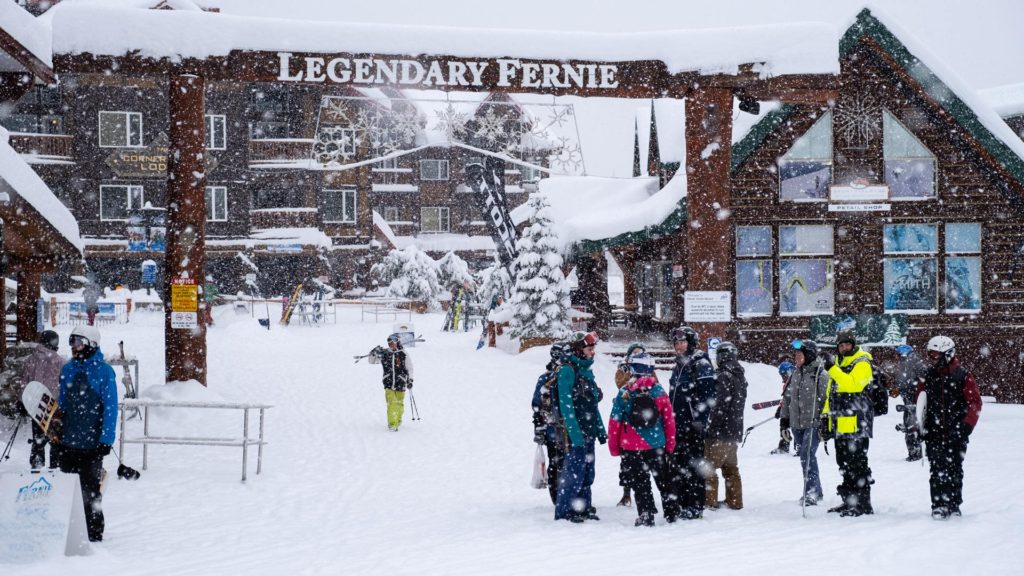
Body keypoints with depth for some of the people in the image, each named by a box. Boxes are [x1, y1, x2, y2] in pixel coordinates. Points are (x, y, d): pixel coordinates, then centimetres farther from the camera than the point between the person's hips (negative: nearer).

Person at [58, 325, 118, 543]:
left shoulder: (104, 371, -9)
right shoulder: (68, 369, 8)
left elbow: (110, 407, -9)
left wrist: (106, 439, -14)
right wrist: (55, 431, 14)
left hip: (92, 441, -5)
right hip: (68, 441, 5)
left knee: (90, 490, 2)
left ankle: (94, 532, 11)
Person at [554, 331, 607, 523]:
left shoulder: (587, 371, 15)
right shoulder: (568, 370, -11)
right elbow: (566, 405, -17)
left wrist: (601, 430, 15)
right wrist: (575, 434, -22)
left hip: (588, 432, 8)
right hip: (575, 433, -8)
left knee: (587, 472, 12)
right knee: (574, 471, -7)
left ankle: (583, 508, 20)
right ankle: (564, 512, 0)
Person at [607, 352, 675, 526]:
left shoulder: (624, 393, -8)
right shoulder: (659, 391, -5)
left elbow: (615, 422, -5)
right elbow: (669, 419, 1)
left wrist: (614, 447, 6)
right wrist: (670, 444, 13)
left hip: (631, 448, -1)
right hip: (656, 445, 1)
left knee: (639, 483, 8)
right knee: (662, 479, 17)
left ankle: (646, 516, 6)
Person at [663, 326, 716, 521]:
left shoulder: (701, 365, -7)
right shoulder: (678, 366, 19)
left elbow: (707, 395, -14)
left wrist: (700, 421, -20)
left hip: (693, 426, -8)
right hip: (677, 425, 8)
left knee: (693, 467, -4)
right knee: (675, 467, 9)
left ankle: (694, 507, 1)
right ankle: (676, 507, 15)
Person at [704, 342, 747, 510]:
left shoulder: (725, 377, -16)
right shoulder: (740, 377, 12)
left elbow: (720, 406, -20)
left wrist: (711, 427, -15)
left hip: (721, 432, -9)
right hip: (735, 432, 9)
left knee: (709, 466, -3)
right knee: (731, 467, 15)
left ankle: (709, 501, -4)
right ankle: (735, 501, 18)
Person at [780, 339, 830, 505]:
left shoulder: (821, 375, -9)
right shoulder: (795, 373, 13)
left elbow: (826, 399, -11)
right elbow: (787, 397, 20)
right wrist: (785, 418, 17)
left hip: (813, 423, -7)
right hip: (797, 423, 7)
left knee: (807, 455, -15)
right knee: (804, 457, 10)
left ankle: (811, 493, -12)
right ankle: (816, 491, 21)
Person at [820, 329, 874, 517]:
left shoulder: (862, 363, -6)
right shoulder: (838, 363, 19)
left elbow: (854, 384, -25)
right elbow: (831, 392, 23)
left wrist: (833, 369, -27)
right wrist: (826, 415, 18)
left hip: (856, 423, -9)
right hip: (840, 423, 9)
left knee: (857, 463, -8)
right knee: (844, 464, 13)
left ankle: (863, 504, -6)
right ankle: (849, 501, 21)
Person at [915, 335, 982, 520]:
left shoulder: (962, 376, -2)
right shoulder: (927, 376, 9)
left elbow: (975, 403, -2)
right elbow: (919, 403, 15)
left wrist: (966, 426, -9)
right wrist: (919, 425, 6)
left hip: (956, 433, -2)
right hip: (933, 433, 2)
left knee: (954, 469, 2)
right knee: (937, 470, -3)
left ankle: (953, 505, 11)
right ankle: (938, 505, 0)